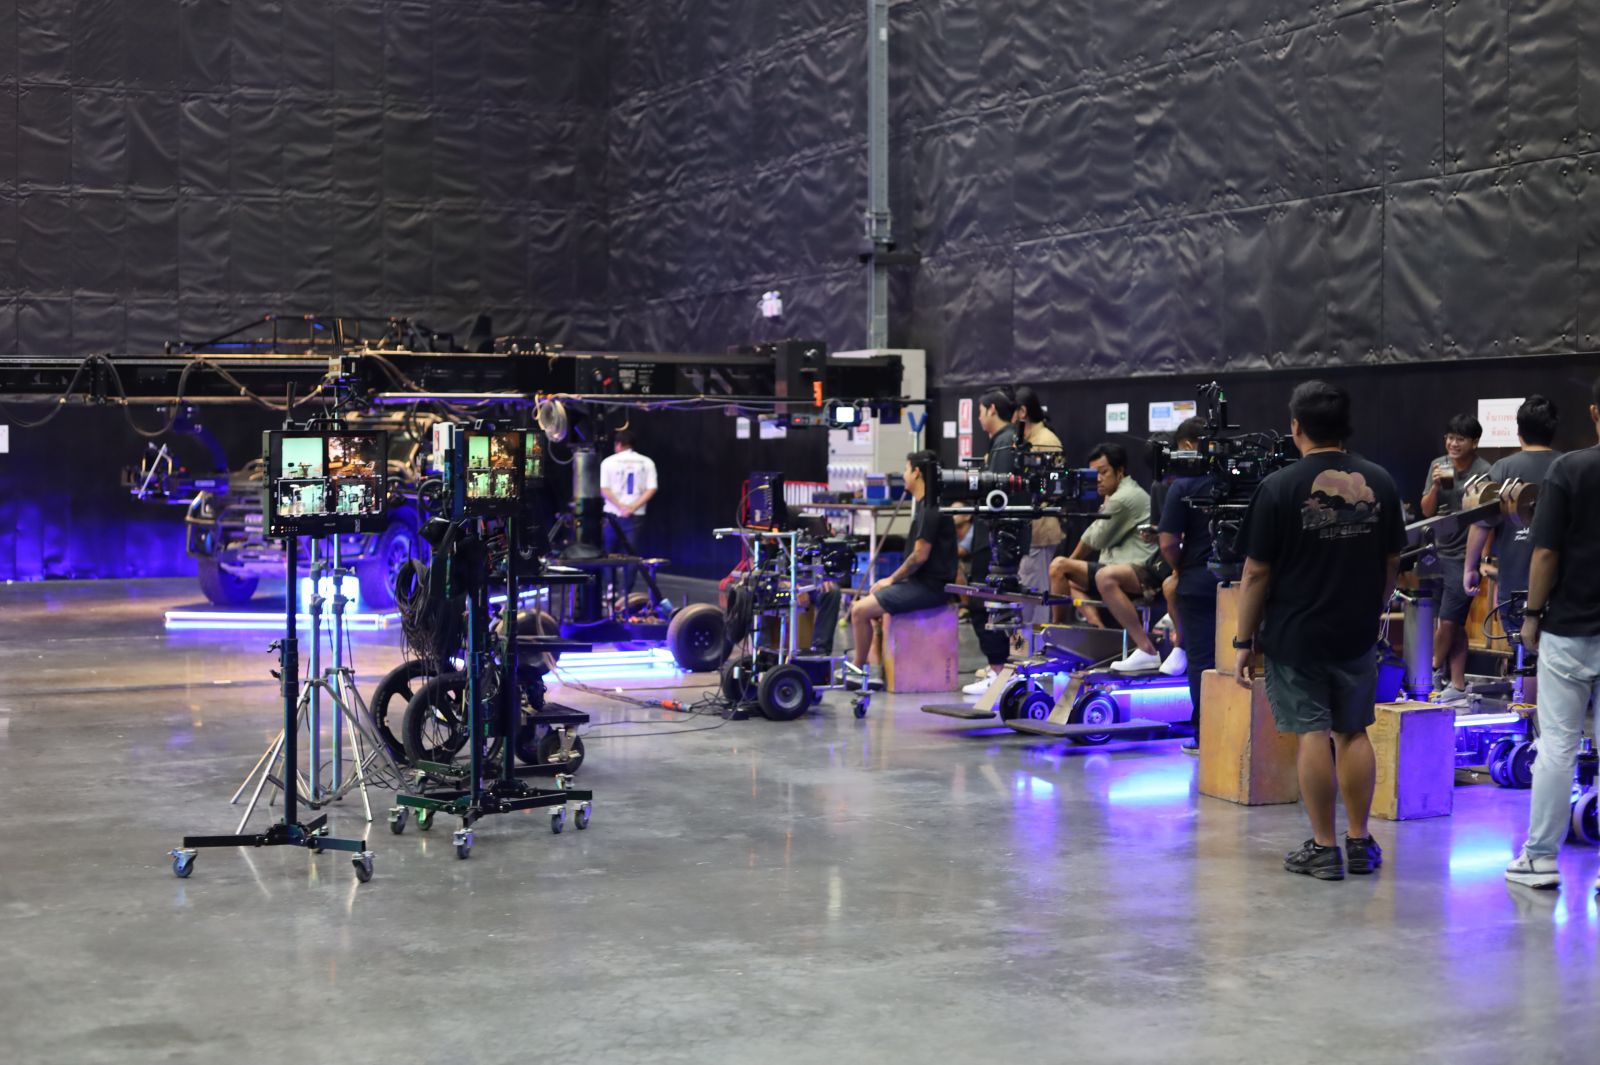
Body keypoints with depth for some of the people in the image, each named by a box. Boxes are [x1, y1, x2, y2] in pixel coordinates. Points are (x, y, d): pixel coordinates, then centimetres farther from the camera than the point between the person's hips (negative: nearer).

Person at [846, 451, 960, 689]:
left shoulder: (930, 509, -16)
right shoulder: (925, 505, 17)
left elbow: (920, 555, -20)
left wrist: (891, 579, -10)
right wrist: (892, 580, 12)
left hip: (930, 587, -11)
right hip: (920, 583, 11)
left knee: (860, 610, -15)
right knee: (866, 603, 18)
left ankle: (858, 670, -2)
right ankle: (877, 667, 13)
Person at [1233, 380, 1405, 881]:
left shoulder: (1279, 487, -10)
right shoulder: (1379, 483, 3)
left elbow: (1256, 572, -9)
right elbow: (1391, 563, 11)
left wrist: (1244, 642, -2)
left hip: (1295, 635, -4)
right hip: (1358, 634, 4)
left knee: (1313, 735, 0)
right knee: (1354, 732, 13)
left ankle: (1323, 848, 5)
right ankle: (1360, 842, 19)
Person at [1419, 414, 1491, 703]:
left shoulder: (1483, 472, -10)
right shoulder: (1438, 465, 6)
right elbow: (1427, 511, 7)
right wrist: (1435, 485, -11)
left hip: (1463, 556, -6)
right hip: (1439, 553, 6)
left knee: (1448, 621, -5)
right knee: (1455, 625, 10)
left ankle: (1432, 672, 14)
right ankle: (1457, 685, 14)